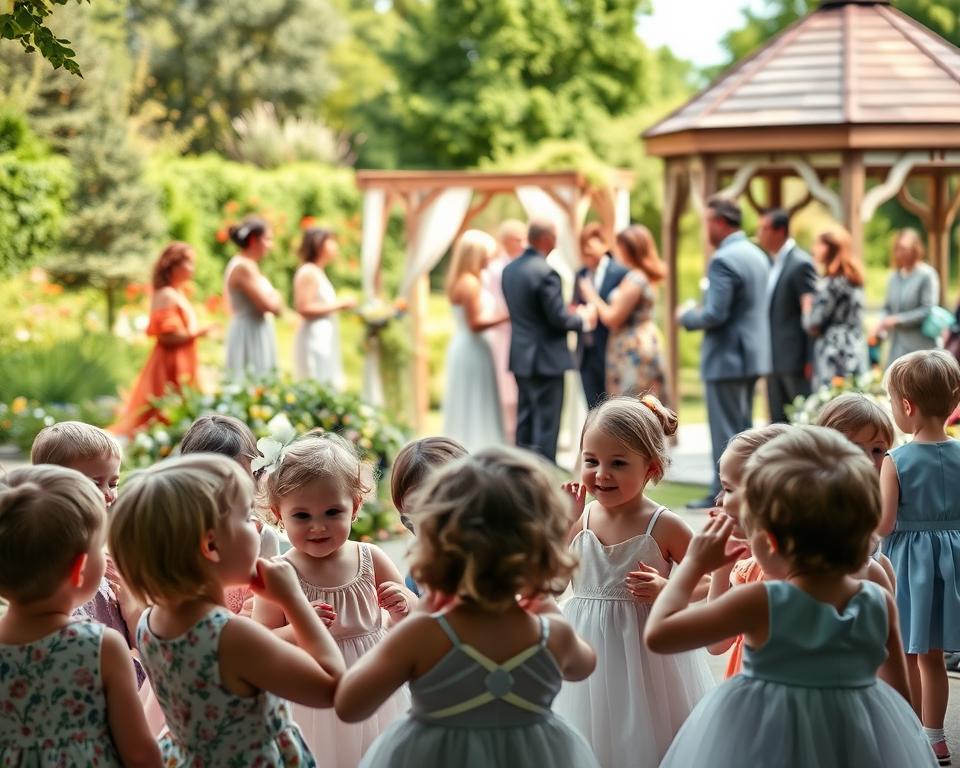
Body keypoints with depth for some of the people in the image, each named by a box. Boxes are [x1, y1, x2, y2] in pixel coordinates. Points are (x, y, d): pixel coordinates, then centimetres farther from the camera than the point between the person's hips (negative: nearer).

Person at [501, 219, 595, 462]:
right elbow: (558, 318, -19)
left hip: (520, 357, 8)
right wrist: (584, 319, 0)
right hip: (546, 359, -8)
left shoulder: (509, 270, 7)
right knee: (546, 424, -3)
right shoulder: (545, 272, -19)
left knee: (525, 419, 15)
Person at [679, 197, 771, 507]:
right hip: (753, 354, 10)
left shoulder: (723, 260, -19)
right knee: (743, 427, 16)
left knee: (725, 430, -3)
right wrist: (698, 312, 18)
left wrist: (686, 316, -5)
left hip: (727, 357, -10)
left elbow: (715, 314, -24)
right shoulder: (757, 255, 11)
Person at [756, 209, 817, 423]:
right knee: (778, 421, 10)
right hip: (774, 360, 9)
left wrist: (810, 360, -17)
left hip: (795, 358, -9)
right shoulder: (773, 263, 14)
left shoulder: (800, 264, -12)